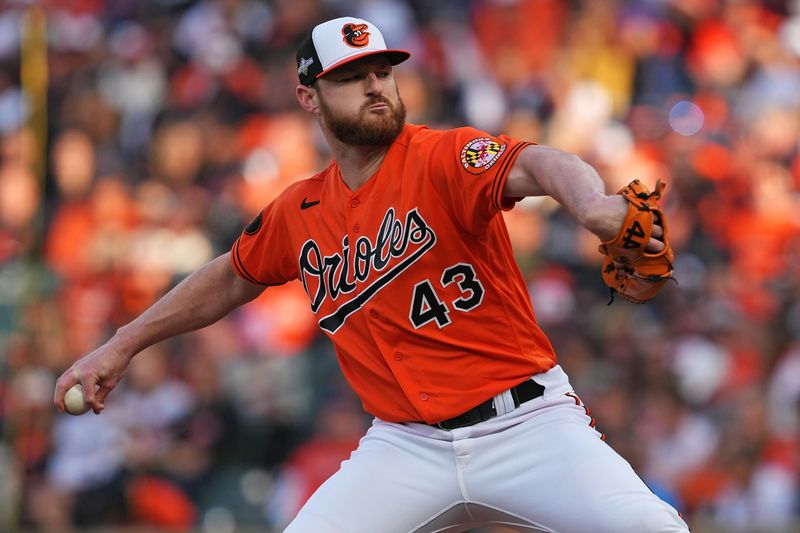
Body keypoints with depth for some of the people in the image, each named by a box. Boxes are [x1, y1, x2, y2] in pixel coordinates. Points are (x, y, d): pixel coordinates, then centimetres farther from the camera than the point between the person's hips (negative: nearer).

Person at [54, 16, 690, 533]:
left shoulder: (442, 158, -9)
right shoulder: (299, 213, 8)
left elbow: (536, 165, -30)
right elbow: (231, 279, 28)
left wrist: (593, 205, -53)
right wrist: (122, 346, 29)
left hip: (526, 424, -4)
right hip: (406, 447, 4)